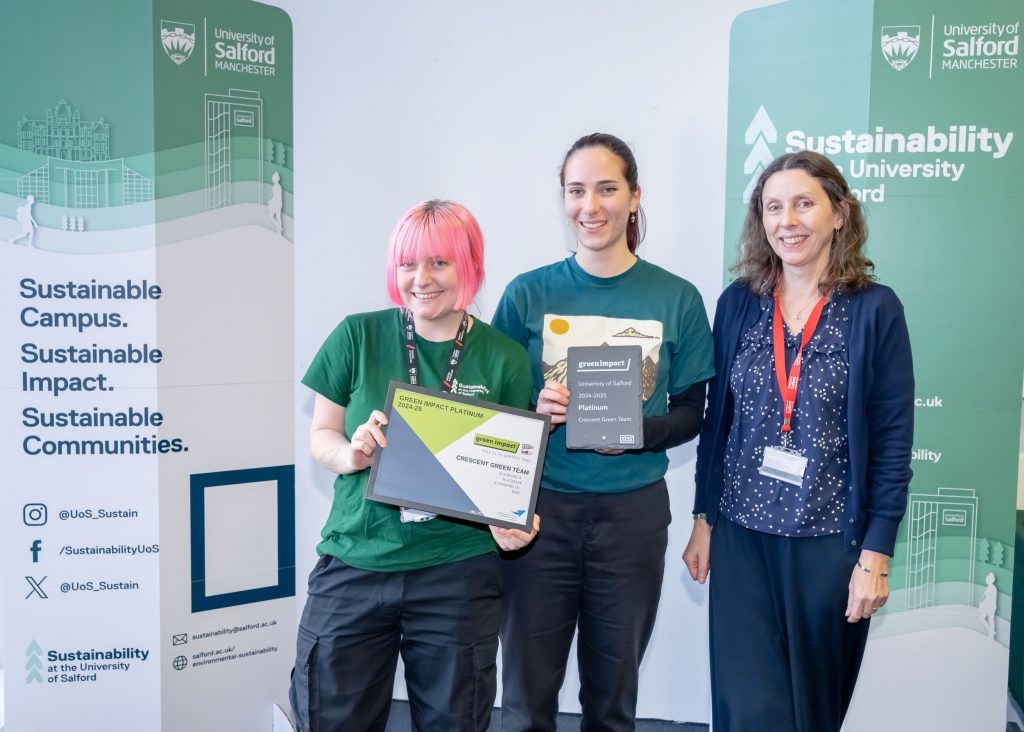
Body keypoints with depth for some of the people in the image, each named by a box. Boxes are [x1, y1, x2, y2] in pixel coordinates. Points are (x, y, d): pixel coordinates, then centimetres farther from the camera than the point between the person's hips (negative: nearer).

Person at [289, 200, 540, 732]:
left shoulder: (503, 358, -2)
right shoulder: (358, 336, -2)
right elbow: (320, 436, 6)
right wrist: (350, 454, -16)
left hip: (458, 574, 0)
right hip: (353, 567, 1)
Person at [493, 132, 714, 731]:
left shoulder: (676, 298, -1)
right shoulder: (528, 294, -2)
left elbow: (690, 414, 3)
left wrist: (636, 431, -17)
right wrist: (534, 411, -18)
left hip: (633, 511, 1)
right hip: (541, 507, 0)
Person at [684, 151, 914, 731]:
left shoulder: (876, 310, -6)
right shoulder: (738, 303, 2)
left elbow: (893, 443, -6)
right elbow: (716, 420, 7)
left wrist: (876, 554, -8)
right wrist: (703, 521, 8)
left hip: (831, 541, -2)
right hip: (741, 536, 2)